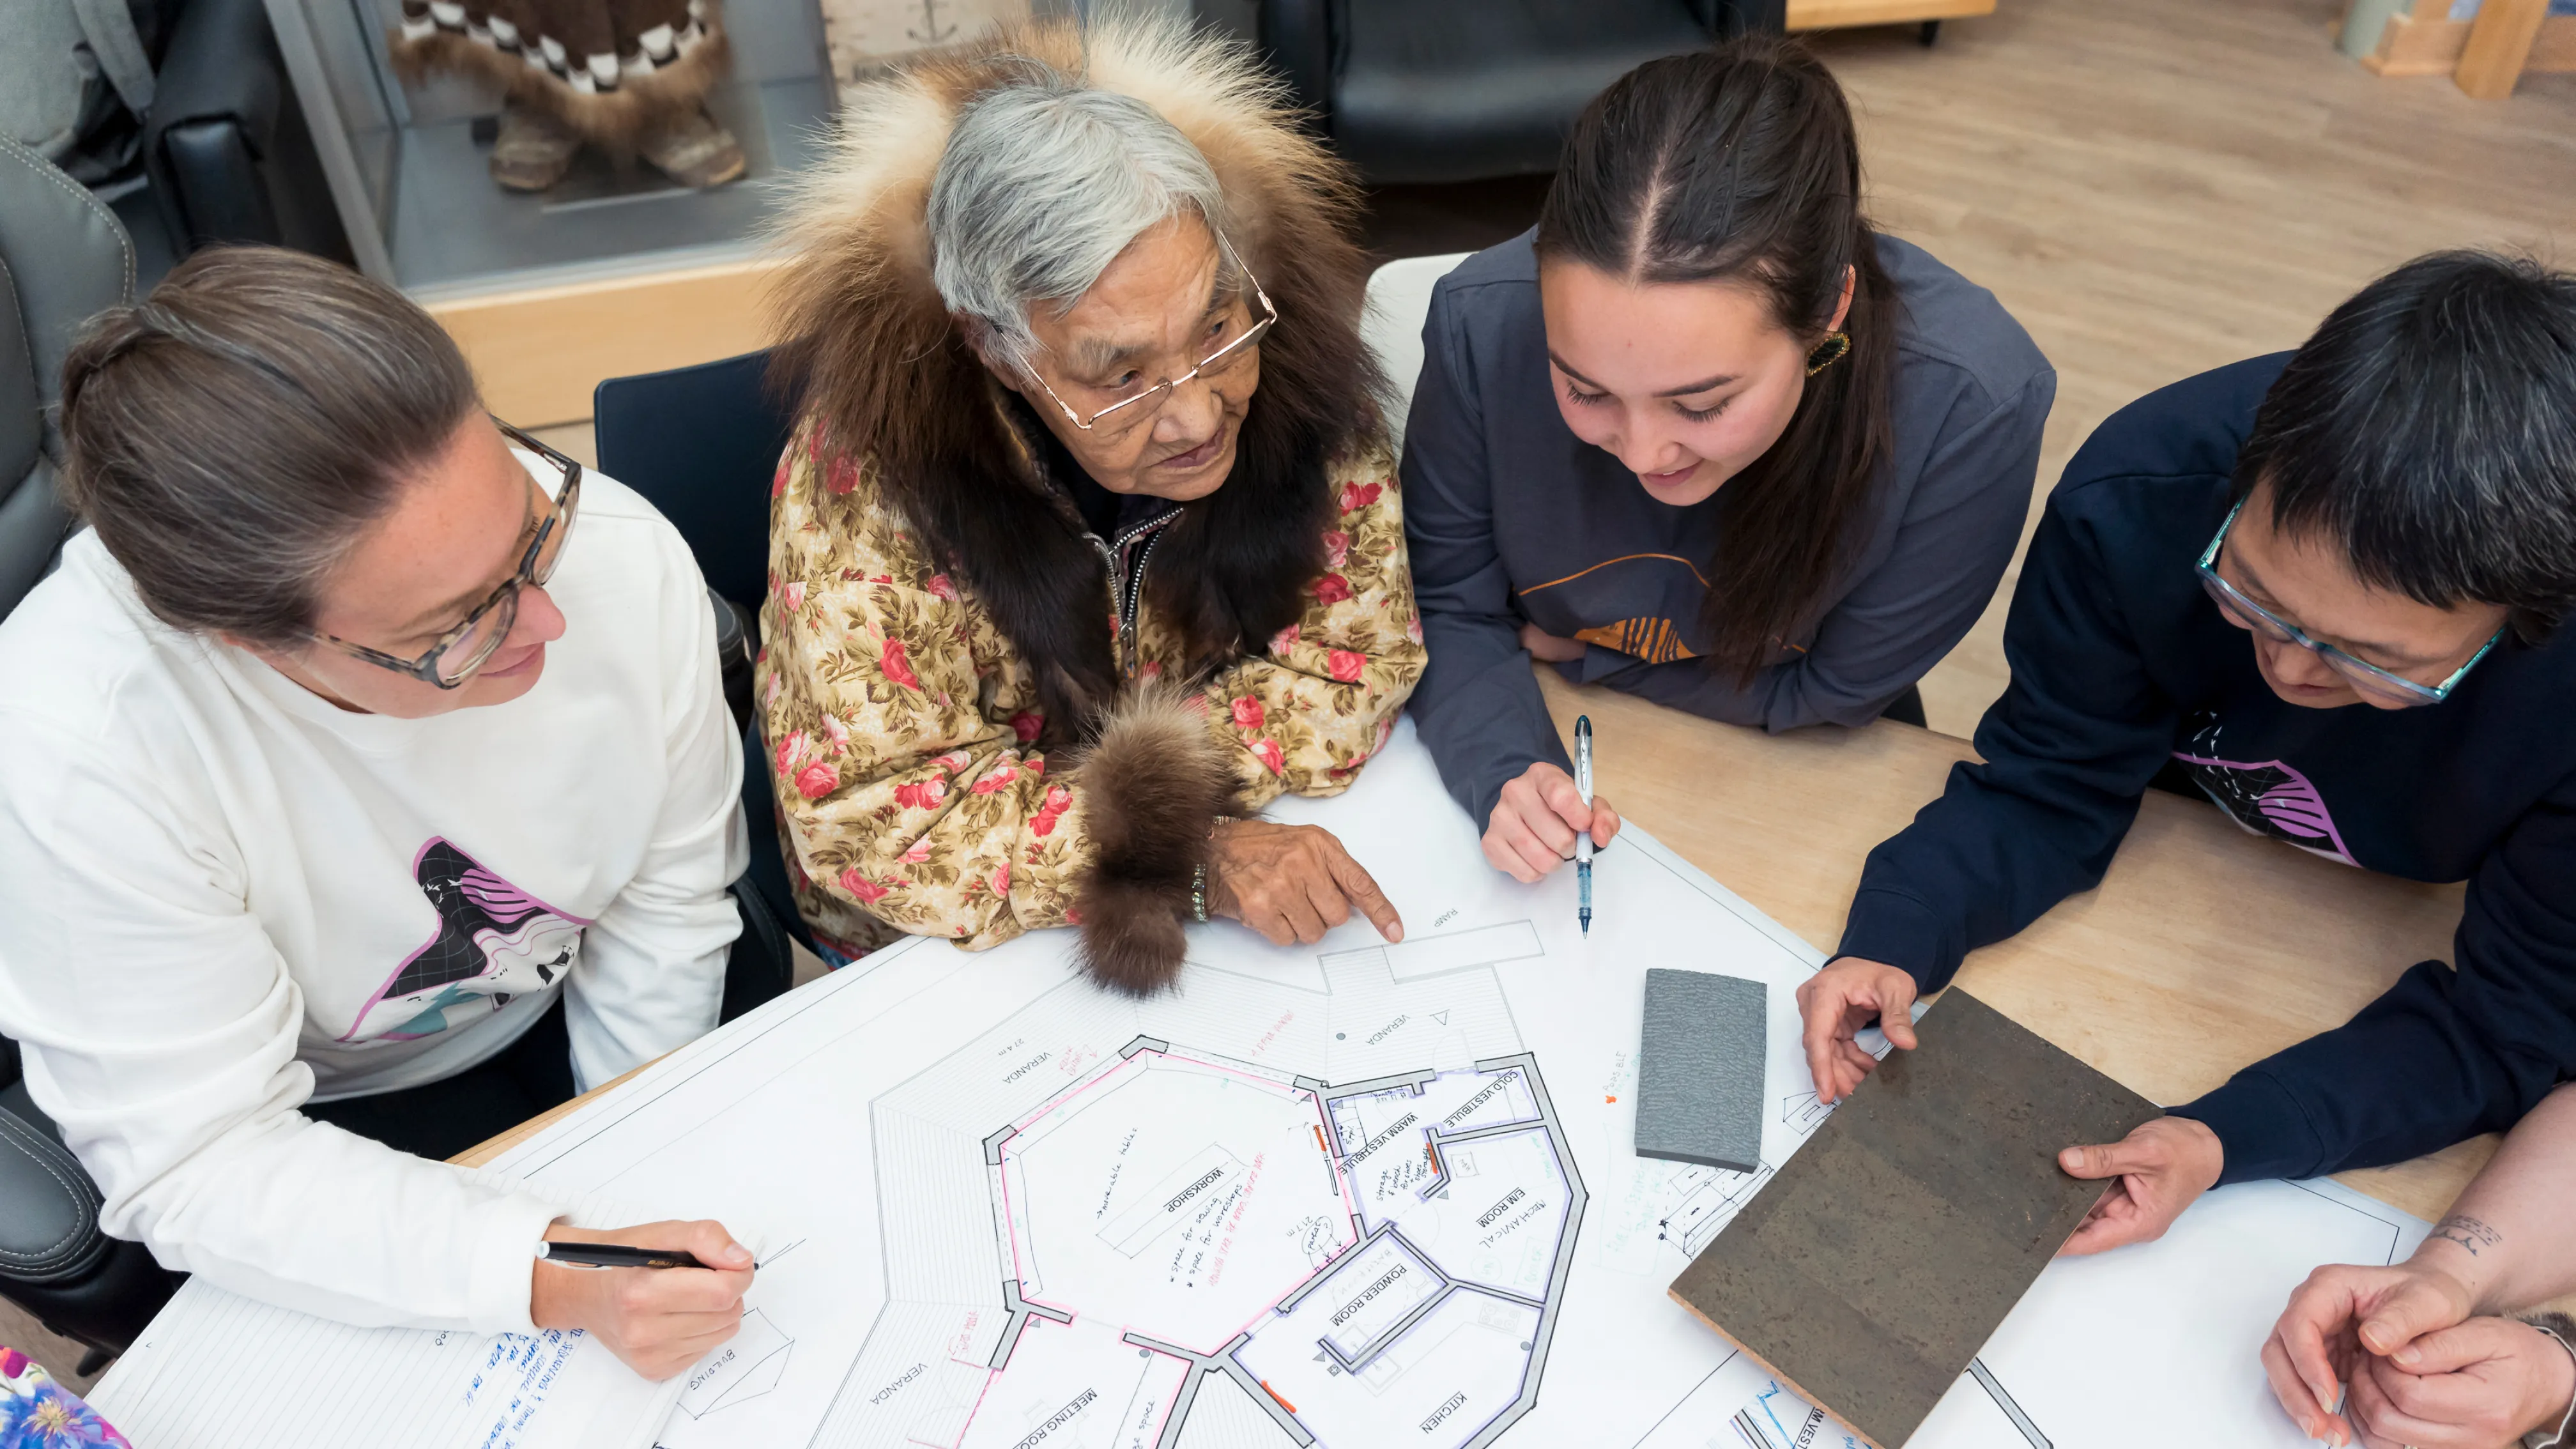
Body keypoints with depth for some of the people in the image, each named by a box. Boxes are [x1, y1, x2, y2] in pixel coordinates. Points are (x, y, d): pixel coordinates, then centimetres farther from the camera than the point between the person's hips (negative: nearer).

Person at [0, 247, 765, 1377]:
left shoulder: (622, 556, -26)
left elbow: (667, 897, -11)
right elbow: (199, 1166, -26)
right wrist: (552, 1280, -38)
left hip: (560, 1016, 4)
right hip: (317, 1122, -3)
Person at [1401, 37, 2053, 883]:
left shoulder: (1970, 404, -30)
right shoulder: (1484, 322, -26)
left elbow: (1827, 694, -15)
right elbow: (1450, 610, -11)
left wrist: (1572, 652, -11)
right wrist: (1504, 773, -29)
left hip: (1794, 788, 0)